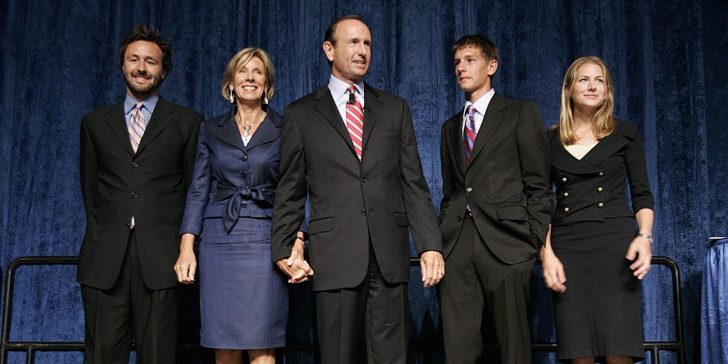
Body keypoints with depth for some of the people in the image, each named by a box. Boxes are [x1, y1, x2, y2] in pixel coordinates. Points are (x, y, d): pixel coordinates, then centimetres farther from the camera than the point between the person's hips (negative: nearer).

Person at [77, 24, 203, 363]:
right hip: (104, 258, 2)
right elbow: (90, 187, 19)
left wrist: (183, 245, 8)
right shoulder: (94, 122, 16)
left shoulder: (187, 122, 9)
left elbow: (193, 187, 10)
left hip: (160, 258, -2)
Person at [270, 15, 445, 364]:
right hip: (335, 253, -1)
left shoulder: (395, 108, 12)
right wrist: (283, 249, 4)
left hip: (389, 253, 2)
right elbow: (290, 192, 9)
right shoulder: (300, 114, 8)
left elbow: (414, 184, 7)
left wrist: (430, 244, -1)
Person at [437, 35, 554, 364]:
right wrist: (441, 239, 10)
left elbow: (538, 185, 1)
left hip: (505, 243, -4)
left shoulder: (521, 113, 6)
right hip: (457, 246, 5)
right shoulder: (450, 127, 23)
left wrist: (534, 242, -7)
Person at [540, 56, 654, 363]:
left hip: (615, 244, -1)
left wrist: (644, 236, -9)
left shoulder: (624, 134, 9)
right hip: (567, 247, 1)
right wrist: (547, 253, -1)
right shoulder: (550, 140, 11)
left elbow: (642, 194, 9)